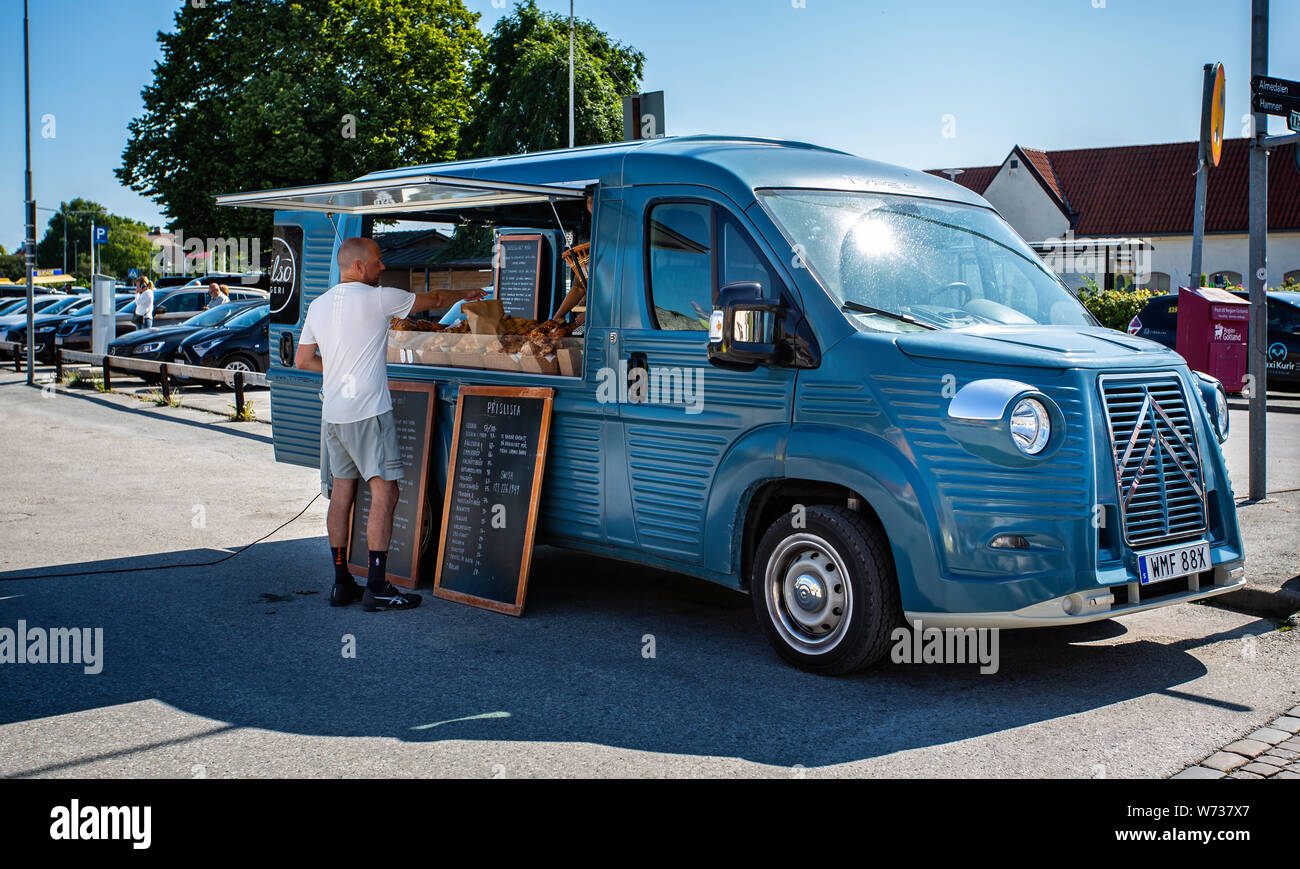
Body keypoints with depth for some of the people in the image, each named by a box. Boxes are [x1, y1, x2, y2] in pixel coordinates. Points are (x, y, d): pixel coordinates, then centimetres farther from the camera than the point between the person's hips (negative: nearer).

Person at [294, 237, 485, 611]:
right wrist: (465, 294, 25)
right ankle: (377, 587, -10)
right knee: (384, 492, -6)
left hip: (333, 412, 7)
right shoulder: (378, 298, -6)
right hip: (369, 411, -7)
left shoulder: (318, 306, 12)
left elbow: (302, 360, 17)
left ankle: (341, 584, 14)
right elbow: (433, 300, 7)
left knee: (341, 493, 10)